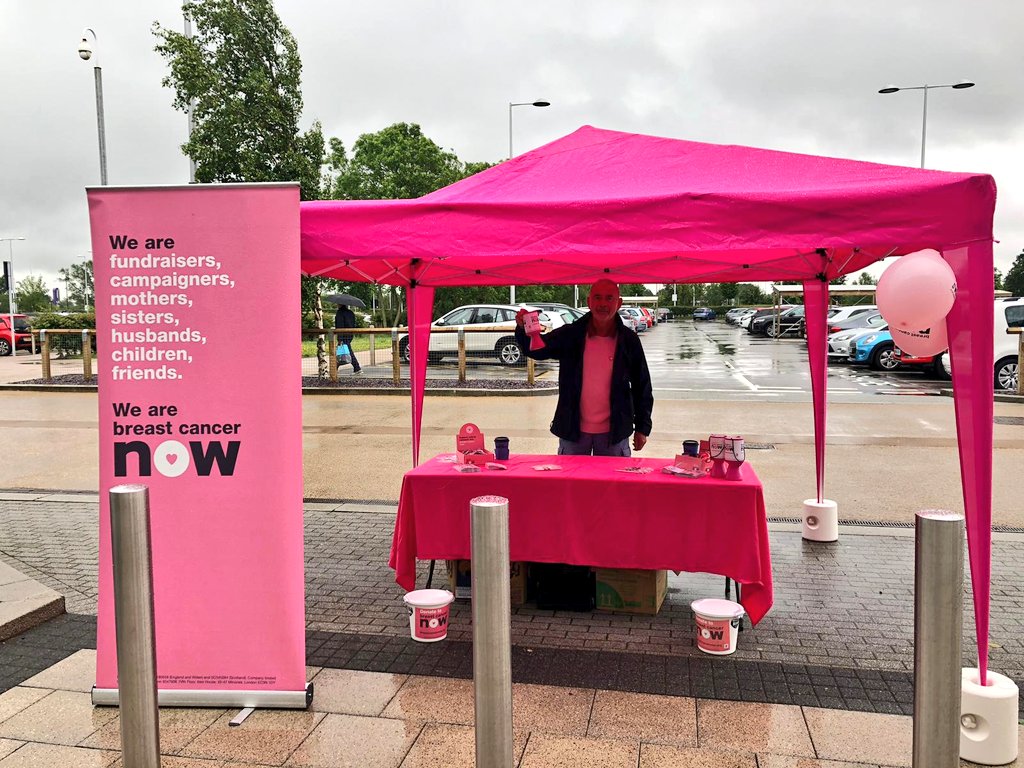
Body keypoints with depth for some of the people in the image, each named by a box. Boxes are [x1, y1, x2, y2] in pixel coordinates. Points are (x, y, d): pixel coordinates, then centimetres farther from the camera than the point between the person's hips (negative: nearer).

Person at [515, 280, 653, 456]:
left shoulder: (629, 340, -2)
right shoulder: (570, 335, -3)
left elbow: (642, 387, 3)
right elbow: (536, 350, -7)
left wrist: (642, 428, 2)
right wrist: (523, 329, -29)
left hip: (614, 432, 0)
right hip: (573, 429, 0)